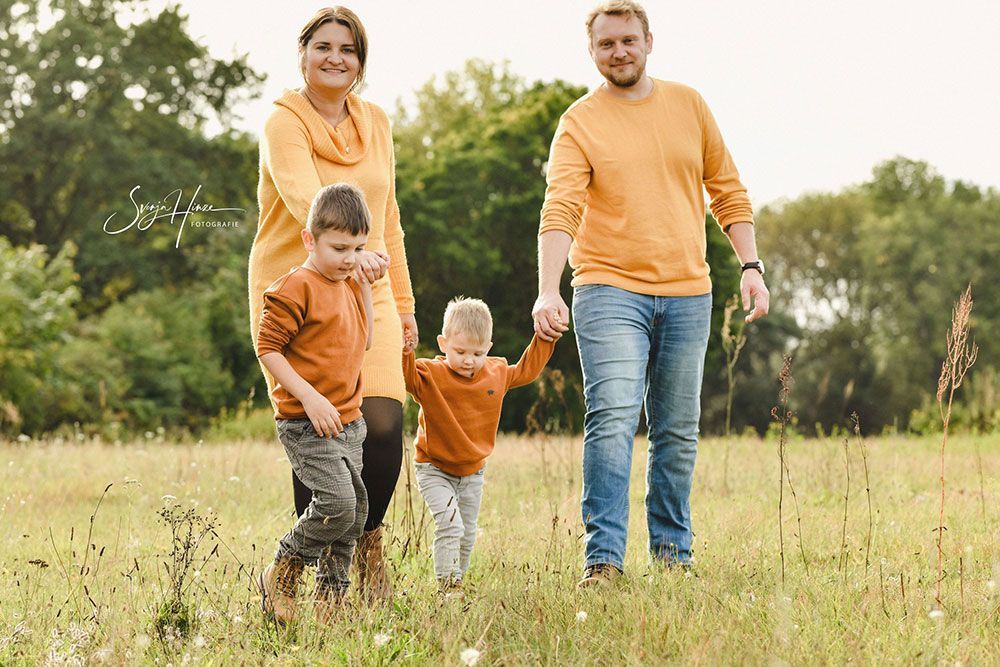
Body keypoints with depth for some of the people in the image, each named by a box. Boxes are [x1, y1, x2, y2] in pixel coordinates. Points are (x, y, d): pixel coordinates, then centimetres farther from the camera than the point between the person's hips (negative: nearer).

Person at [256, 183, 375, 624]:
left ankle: (330, 599, 21)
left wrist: (365, 286, 9)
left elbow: (363, 340, 20)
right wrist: (310, 397, -22)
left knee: (355, 511, 9)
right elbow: (267, 347, -16)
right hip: (306, 424, -9)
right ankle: (280, 577, 0)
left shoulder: (349, 286, 13)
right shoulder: (296, 288, -14)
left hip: (348, 421, 9)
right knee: (337, 503, -20)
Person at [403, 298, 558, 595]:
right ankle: (447, 585, -17)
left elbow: (526, 370, 16)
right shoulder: (431, 374, -17)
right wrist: (404, 351, -50)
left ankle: (456, 581, 28)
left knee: (467, 535, 11)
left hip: (473, 472, 5)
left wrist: (545, 338, 11)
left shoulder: (497, 373, -1)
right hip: (434, 470, -5)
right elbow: (406, 376, -34)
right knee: (449, 523, -21)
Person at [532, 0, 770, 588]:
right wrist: (548, 291, -27)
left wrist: (751, 265, 6)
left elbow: (728, 191, 15)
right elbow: (560, 211, -14)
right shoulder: (580, 123, -2)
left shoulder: (688, 105, 10)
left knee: (679, 433, 9)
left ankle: (673, 552, 19)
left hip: (687, 296, 4)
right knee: (613, 420, -17)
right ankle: (603, 558, -17)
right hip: (610, 292, -4)